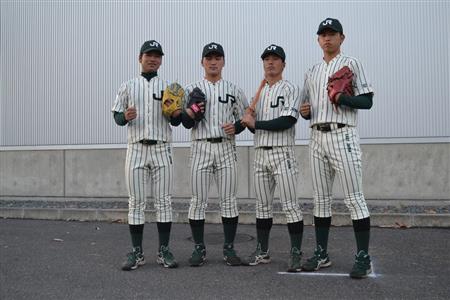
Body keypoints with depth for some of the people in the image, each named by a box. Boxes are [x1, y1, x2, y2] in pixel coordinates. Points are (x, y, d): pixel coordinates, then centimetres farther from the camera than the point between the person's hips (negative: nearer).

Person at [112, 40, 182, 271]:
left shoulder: (168, 87, 11)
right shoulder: (128, 86, 11)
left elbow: (176, 122, 10)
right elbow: (117, 117, 9)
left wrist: (177, 114, -13)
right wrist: (125, 116, -13)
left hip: (162, 149, 0)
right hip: (136, 149, 0)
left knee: (164, 201, 1)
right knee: (136, 202, 1)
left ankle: (164, 251, 8)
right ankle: (136, 253, 9)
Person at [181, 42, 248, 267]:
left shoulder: (233, 90, 12)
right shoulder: (192, 89, 8)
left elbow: (243, 118, 13)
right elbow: (186, 123, 4)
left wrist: (236, 126, -9)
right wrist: (190, 112, -18)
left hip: (226, 148, 1)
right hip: (201, 147, -1)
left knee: (229, 200, 1)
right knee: (198, 200, -1)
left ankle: (229, 248, 10)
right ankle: (199, 248, 10)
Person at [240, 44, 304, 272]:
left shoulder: (290, 89, -2)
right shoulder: (259, 93, 19)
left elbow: (286, 121, -16)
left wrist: (255, 123, -11)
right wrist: (248, 122, -2)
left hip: (282, 153, -7)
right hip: (260, 153, 7)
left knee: (290, 205, -6)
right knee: (262, 205, 10)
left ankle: (296, 254, 1)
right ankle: (262, 252, 19)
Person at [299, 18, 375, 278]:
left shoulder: (351, 64, 3)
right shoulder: (312, 72, 20)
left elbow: (367, 101, -4)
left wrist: (343, 98, -21)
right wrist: (304, 111, 0)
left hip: (343, 136, -6)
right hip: (317, 137, 6)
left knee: (354, 198, -8)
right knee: (321, 199, 9)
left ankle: (364, 257, -3)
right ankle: (322, 254, 16)